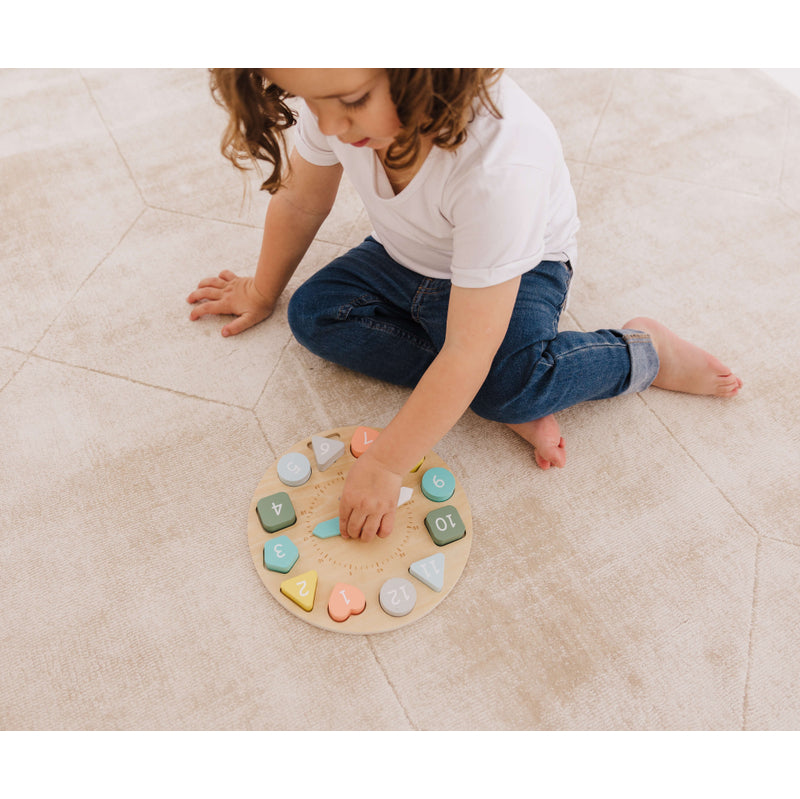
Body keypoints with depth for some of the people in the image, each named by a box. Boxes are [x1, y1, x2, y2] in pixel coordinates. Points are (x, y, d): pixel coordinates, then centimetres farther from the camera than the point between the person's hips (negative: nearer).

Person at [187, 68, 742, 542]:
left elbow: (467, 352, -40)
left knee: (511, 380, -35)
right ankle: (513, 400, -17)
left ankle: (643, 351, -4)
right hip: (405, 258, 7)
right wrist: (263, 292, 13)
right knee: (315, 312, -17)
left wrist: (384, 465, -34)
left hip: (518, 267, -6)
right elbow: (301, 201, -2)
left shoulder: (501, 163, -41)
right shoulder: (335, 99, -23)